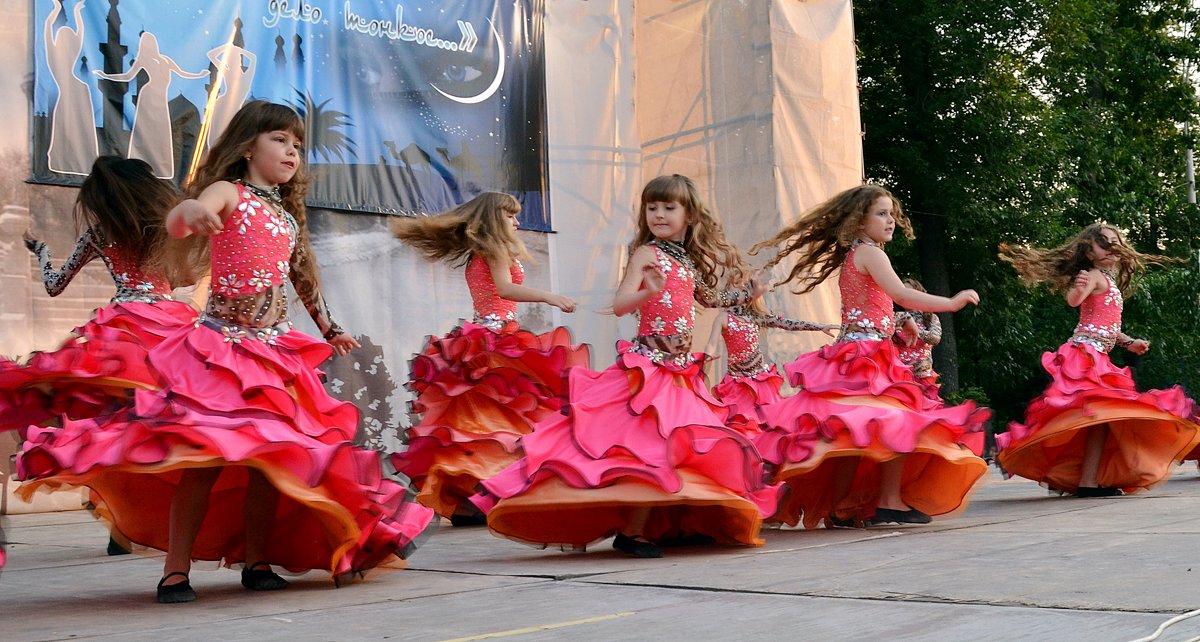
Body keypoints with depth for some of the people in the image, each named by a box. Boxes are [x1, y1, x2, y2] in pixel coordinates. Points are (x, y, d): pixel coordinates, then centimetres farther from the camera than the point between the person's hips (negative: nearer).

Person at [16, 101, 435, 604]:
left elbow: (303, 277, 29)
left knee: (270, 457, 2)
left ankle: (256, 561, 12)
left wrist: (330, 330, 37)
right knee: (208, 454, -12)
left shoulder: (288, 217, 16)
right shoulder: (228, 192, -3)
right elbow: (175, 223, -23)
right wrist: (190, 211, -48)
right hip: (221, 346, -6)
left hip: (275, 350, 6)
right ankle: (176, 570, -6)